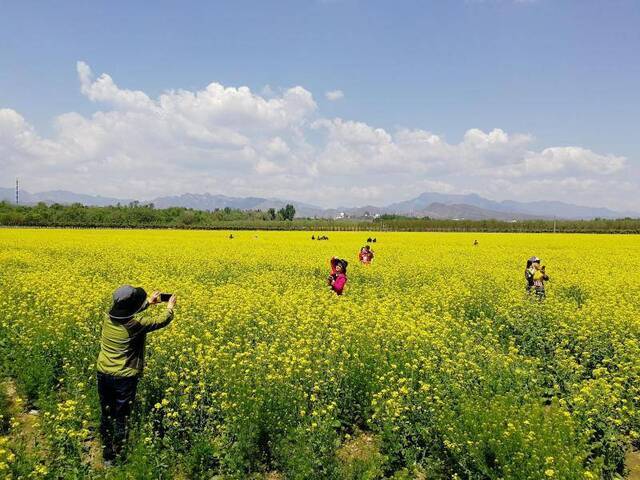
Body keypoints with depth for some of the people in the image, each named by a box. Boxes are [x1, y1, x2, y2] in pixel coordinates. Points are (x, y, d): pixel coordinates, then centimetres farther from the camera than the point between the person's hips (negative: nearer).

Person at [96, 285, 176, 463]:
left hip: (103, 373, 6)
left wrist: (148, 302, 25)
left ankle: (106, 455, 30)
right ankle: (117, 458, 16)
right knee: (121, 420, 7)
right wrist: (170, 307, 13)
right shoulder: (137, 323, -22)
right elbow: (162, 320, -7)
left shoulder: (108, 317, -5)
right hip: (124, 377, -6)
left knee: (105, 416, 18)